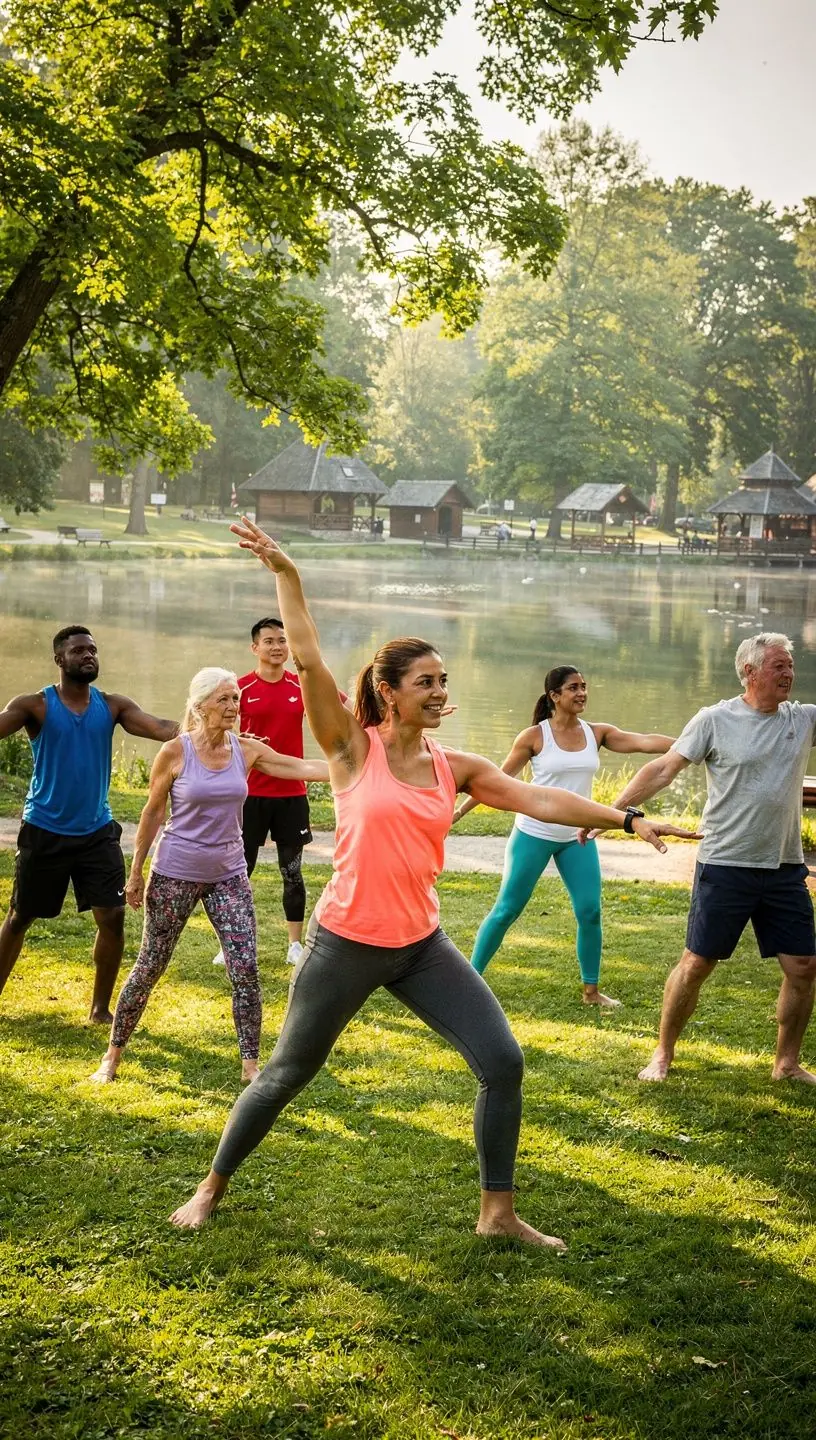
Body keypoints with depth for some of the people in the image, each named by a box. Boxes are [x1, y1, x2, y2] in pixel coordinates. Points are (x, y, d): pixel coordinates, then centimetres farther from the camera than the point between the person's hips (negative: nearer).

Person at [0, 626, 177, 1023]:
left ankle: (100, 1008, 14)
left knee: (113, 917, -3)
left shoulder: (113, 706, 1)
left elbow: (162, 728, -12)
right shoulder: (35, 705, -7)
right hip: (45, 831, -2)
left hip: (97, 831, 3)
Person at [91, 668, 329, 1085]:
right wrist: (136, 872, 0)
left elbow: (303, 768, -5)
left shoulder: (247, 750, -2)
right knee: (150, 967, 5)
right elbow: (153, 813, -3)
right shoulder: (175, 752, -11)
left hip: (229, 874, 3)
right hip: (175, 874, -3)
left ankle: (250, 1066, 8)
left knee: (246, 970, -4)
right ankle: (112, 1055, 22)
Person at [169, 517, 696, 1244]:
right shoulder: (353, 749, -9)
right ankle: (212, 1188, 32)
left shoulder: (456, 768, 2)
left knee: (504, 1062, -3)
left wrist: (625, 818, -10)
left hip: (422, 945, 4)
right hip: (346, 943, -4)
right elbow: (308, 660, -18)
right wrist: (285, 574, -24)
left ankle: (498, 1211, 14)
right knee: (286, 1075, 9)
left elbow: (538, 799, -2)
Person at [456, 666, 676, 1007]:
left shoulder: (597, 734, 1)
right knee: (507, 909, 0)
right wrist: (461, 810, -3)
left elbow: (646, 742, -10)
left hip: (577, 837, 4)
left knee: (590, 912, 1)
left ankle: (591, 990, 15)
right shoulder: (535, 736, -9)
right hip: (534, 834, -4)